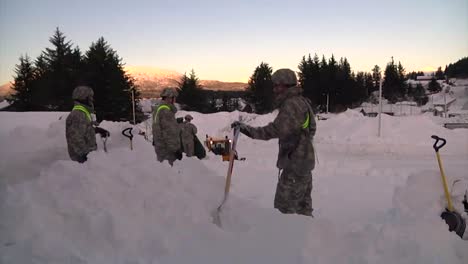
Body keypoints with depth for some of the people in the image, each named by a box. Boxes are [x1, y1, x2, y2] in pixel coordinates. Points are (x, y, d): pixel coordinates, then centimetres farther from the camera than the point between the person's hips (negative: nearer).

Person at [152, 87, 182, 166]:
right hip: (167, 148, -10)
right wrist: (177, 149, -20)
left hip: (160, 147, 10)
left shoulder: (158, 108, 11)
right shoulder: (165, 111, -21)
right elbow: (170, 132, -24)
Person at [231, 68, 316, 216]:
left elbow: (277, 129, -33)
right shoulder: (302, 101, 13)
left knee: (284, 205, -4)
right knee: (303, 205, 20)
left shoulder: (291, 104, -18)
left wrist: (249, 130, -38)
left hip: (295, 163, -10)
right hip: (304, 160, 10)